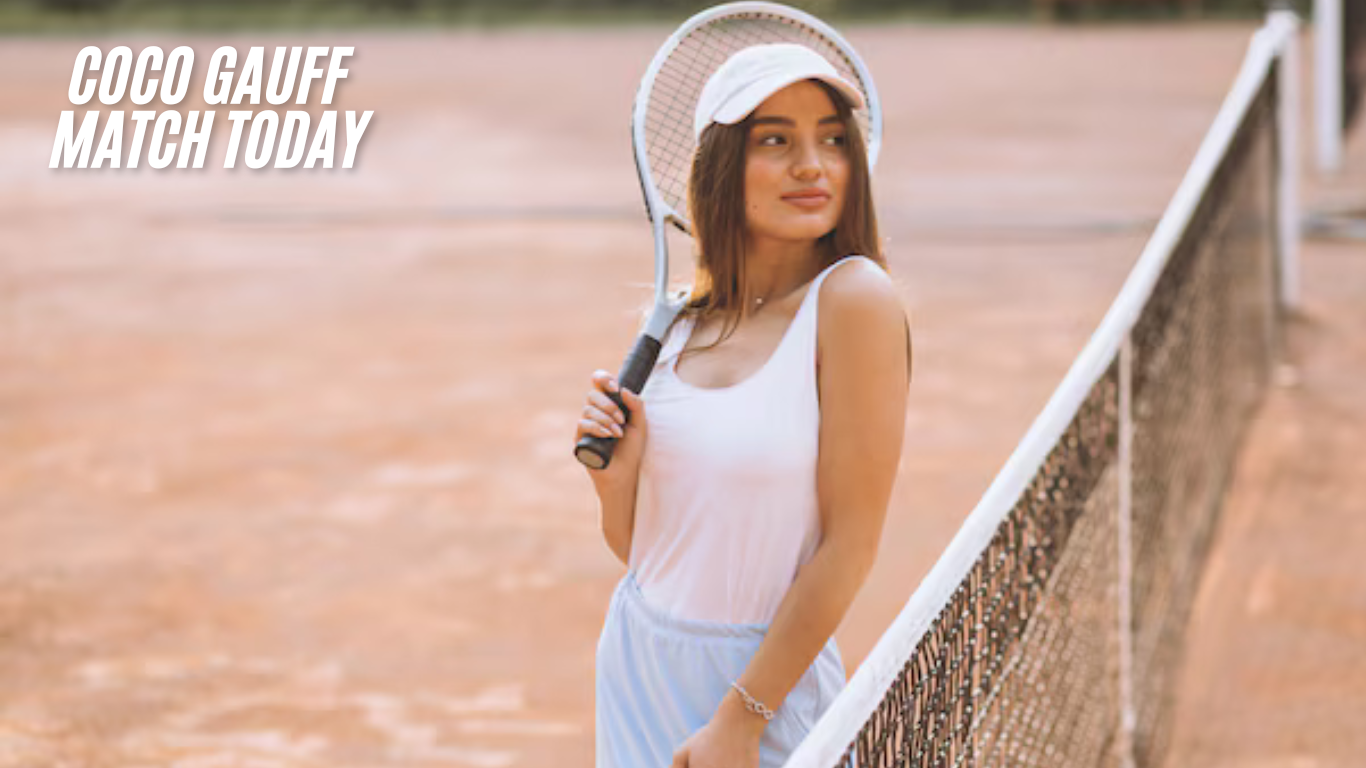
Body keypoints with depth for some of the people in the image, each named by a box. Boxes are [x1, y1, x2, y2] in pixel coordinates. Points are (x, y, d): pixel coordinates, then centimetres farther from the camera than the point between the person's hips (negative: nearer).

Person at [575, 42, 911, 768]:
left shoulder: (853, 298, -15)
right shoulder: (684, 324, 1)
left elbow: (850, 544, -16)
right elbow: (638, 547, 7)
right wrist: (615, 476, -13)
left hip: (765, 679, -5)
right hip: (636, 661, 5)